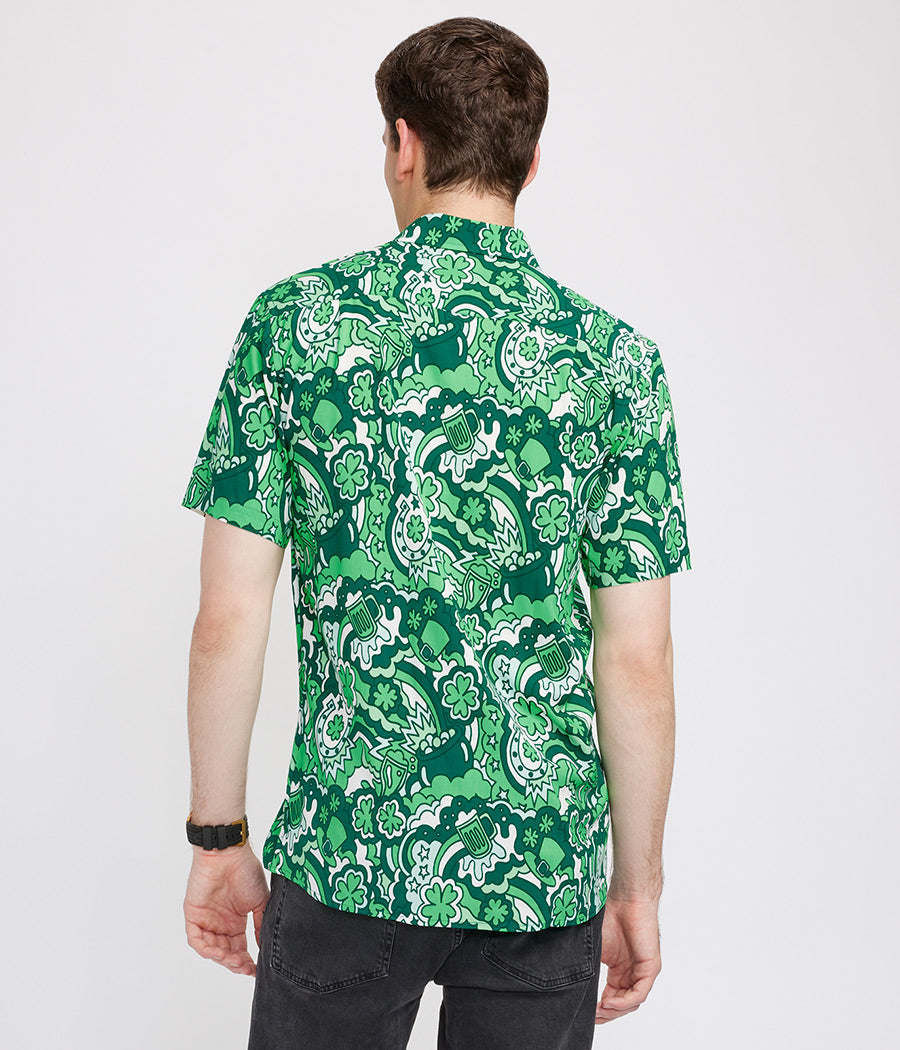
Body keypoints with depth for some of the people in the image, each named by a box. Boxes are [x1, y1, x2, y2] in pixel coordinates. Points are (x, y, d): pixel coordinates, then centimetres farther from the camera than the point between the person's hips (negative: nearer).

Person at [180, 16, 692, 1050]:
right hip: (546, 873, 1)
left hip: (345, 852, 0)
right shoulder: (613, 355, -5)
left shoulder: (293, 321, -6)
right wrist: (638, 884, 6)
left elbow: (227, 621, -7)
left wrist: (217, 837, 5)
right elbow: (638, 663, -6)